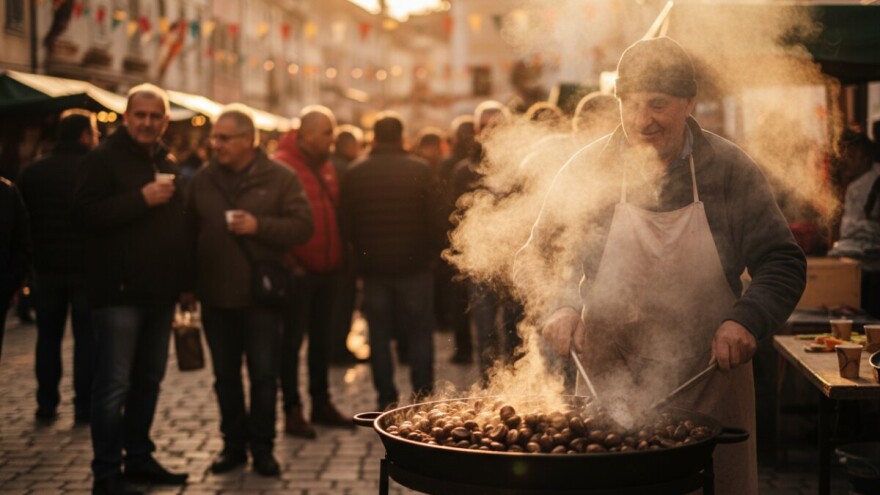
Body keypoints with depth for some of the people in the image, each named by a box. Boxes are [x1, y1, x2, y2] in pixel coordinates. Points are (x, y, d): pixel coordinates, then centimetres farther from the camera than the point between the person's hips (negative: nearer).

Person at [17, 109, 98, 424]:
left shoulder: (32, 172, 2)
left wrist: (28, 261, 12)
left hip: (46, 266, 3)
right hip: (87, 266, -3)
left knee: (48, 336, 13)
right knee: (86, 337, 4)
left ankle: (46, 404, 14)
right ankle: (84, 407, 3)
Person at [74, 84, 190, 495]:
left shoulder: (167, 163, 15)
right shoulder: (104, 159, -6)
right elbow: (86, 214, -18)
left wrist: (181, 277, 14)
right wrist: (141, 199, -23)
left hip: (160, 291, 7)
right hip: (119, 291, -7)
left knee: (148, 380, 14)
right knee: (114, 385, -6)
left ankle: (139, 459, 25)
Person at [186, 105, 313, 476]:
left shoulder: (279, 178, -4)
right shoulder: (203, 180, 6)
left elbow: (302, 225, -8)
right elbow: (190, 232, 8)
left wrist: (259, 226, -20)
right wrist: (189, 284, 5)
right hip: (215, 296, 3)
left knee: (264, 376, 3)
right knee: (225, 376, 12)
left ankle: (262, 446, 15)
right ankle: (233, 443, 24)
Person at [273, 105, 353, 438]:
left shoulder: (326, 166, 13)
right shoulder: (282, 166, -11)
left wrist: (339, 259, 12)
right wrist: (288, 262, -16)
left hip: (327, 270, 7)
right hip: (299, 271, -7)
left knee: (322, 337, 15)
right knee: (293, 339, 1)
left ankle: (321, 403, 25)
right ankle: (292, 410, 9)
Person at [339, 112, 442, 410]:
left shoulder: (355, 173, 0)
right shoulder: (419, 170, -7)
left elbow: (346, 222, 4)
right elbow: (432, 218, -5)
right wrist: (431, 251, 10)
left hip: (372, 266, 2)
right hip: (414, 263, -2)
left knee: (379, 335, 8)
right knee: (419, 333, 7)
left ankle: (386, 401, 10)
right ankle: (423, 397, 7)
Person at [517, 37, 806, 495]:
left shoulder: (730, 170, -3)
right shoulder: (588, 171, -3)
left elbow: (782, 263, 0)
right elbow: (536, 260, 4)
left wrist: (749, 319, -18)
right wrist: (557, 307, -16)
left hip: (711, 388, 1)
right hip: (610, 393, 0)